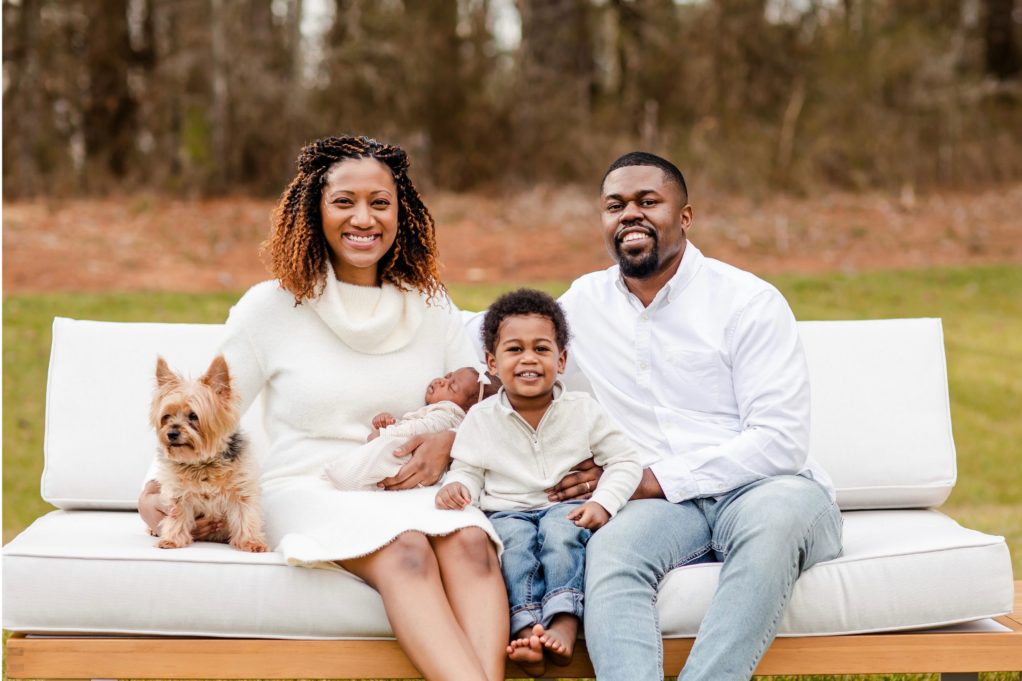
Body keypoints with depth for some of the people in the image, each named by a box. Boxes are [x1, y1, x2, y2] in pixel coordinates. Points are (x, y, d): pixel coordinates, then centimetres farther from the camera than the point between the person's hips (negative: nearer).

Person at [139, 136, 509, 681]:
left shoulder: (429, 305, 13)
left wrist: (447, 438, -4)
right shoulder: (272, 307, 5)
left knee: (470, 542, -33)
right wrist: (154, 492, -6)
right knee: (405, 551, -36)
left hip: (411, 490, 3)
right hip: (307, 489, -3)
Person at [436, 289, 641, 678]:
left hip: (566, 508, 0)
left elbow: (623, 461, 5)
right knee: (514, 538, -33)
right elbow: (469, 471, 8)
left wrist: (603, 503, -11)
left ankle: (564, 622, -45)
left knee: (560, 530, -34)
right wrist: (456, 487, -17)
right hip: (507, 511, 1)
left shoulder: (583, 411, 3)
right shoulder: (480, 420, 5)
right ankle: (524, 629, -46)